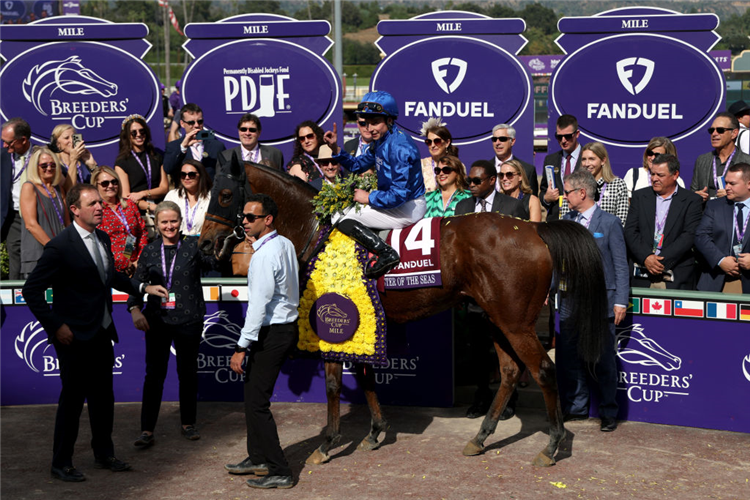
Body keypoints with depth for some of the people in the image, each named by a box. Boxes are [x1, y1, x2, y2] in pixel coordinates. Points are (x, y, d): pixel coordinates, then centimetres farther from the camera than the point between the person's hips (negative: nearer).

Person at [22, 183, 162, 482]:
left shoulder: (103, 239, 7)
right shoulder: (60, 246, -17)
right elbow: (32, 291, -15)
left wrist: (142, 288, 18)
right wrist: (56, 326, -17)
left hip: (102, 334, 7)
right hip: (74, 338, -7)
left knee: (103, 398, 16)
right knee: (72, 400, 2)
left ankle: (104, 455, 31)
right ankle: (61, 464, 17)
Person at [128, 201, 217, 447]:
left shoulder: (193, 245, 0)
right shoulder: (150, 250, 7)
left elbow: (213, 261, -12)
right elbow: (138, 283, 10)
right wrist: (134, 309, -4)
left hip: (188, 320, -1)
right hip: (158, 320, 1)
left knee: (188, 372, 10)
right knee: (154, 373, -1)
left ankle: (188, 423, 26)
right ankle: (147, 431, 3)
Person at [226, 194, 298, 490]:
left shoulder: (264, 256, -20)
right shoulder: (285, 244, 8)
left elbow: (259, 303, -24)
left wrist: (242, 347, -23)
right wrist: (256, 243, 17)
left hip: (272, 333, -10)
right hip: (286, 325, 10)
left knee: (257, 402, -5)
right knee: (253, 395, 20)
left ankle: (279, 473, 1)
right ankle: (258, 459, 30)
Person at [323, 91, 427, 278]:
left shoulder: (399, 146, -24)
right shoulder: (381, 141, 6)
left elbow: (400, 194, -28)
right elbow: (357, 165, 20)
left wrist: (369, 198, -17)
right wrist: (336, 150, 5)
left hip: (407, 209, -10)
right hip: (395, 200, 10)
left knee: (344, 219, -11)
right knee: (345, 208, 25)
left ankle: (387, 254, -17)